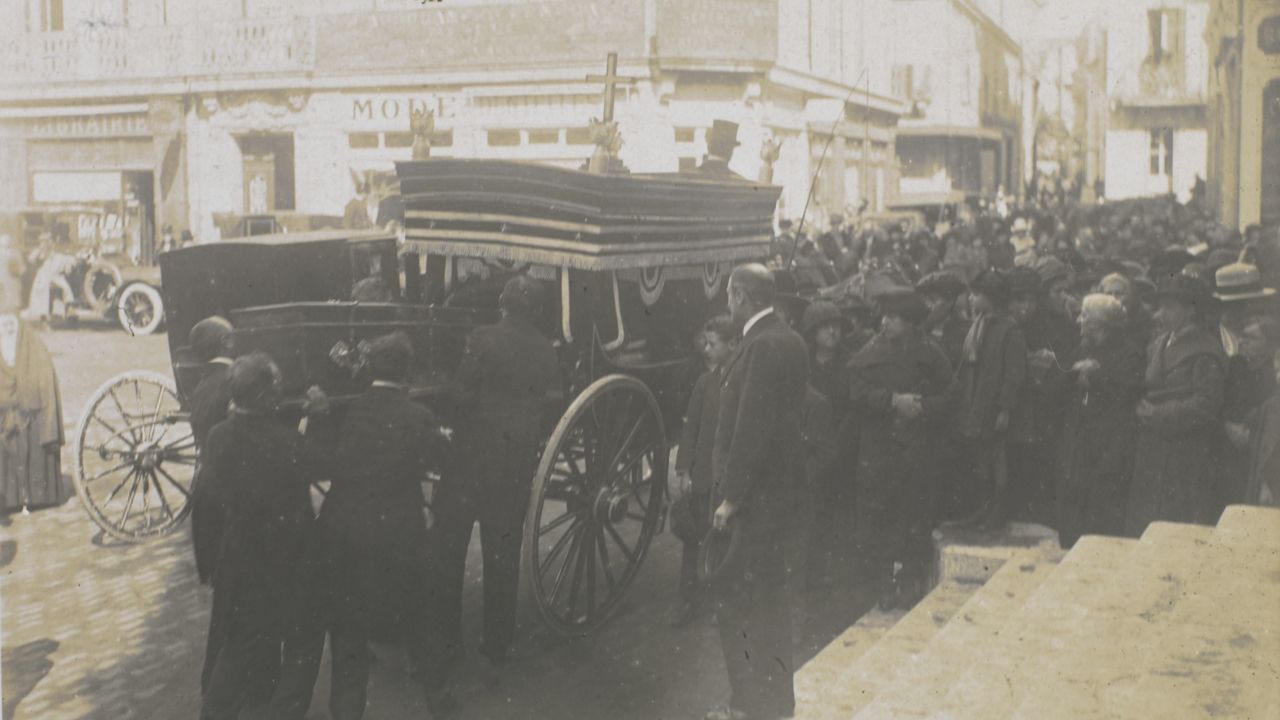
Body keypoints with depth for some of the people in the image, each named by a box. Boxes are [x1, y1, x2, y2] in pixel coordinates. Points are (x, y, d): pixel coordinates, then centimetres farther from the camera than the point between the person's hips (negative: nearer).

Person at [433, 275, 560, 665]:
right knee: (503, 552, 12)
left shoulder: (481, 340, -12)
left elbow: (462, 395, -12)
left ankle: (445, 636, 15)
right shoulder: (547, 352, -1)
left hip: (470, 456, -3)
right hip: (517, 464, 3)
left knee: (449, 545, 10)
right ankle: (497, 643, 18)